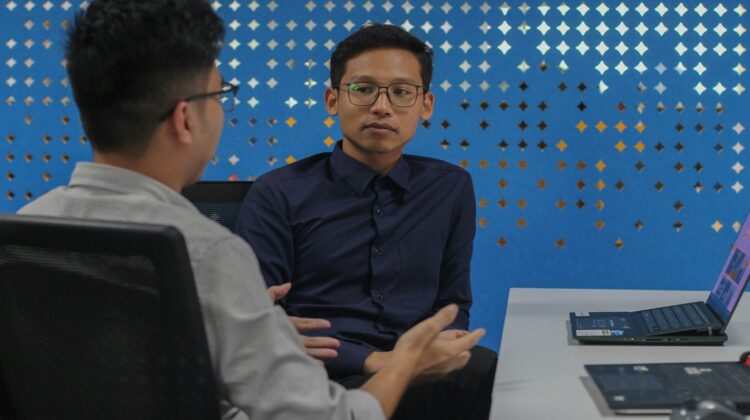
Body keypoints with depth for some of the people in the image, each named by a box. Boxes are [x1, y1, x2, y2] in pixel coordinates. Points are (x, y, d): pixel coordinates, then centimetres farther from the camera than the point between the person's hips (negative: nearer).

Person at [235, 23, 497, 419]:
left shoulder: (451, 188, 12)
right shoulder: (278, 194, 1)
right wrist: (370, 360, -18)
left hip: (425, 372, 6)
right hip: (329, 378, -6)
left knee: (490, 371, -28)